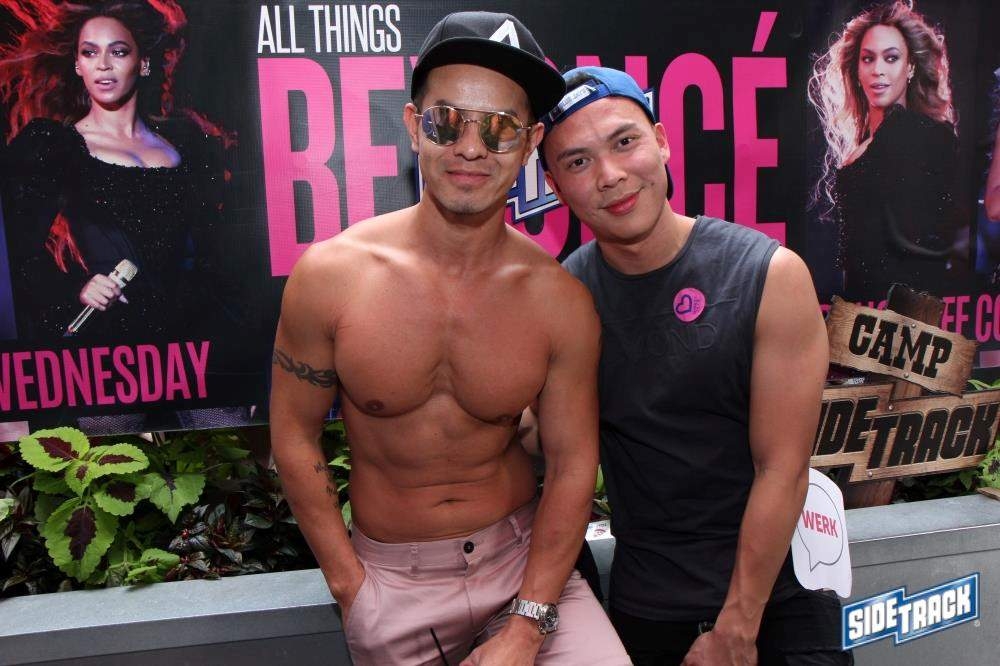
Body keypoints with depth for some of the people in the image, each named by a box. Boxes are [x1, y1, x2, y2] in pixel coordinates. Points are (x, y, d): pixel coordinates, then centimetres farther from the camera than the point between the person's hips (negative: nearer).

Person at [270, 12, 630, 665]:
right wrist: (350, 586, -5)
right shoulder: (330, 274, -13)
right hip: (387, 573, 0)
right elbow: (295, 434, -4)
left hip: (522, 556, 1)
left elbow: (572, 466, -7)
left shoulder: (561, 300, -12)